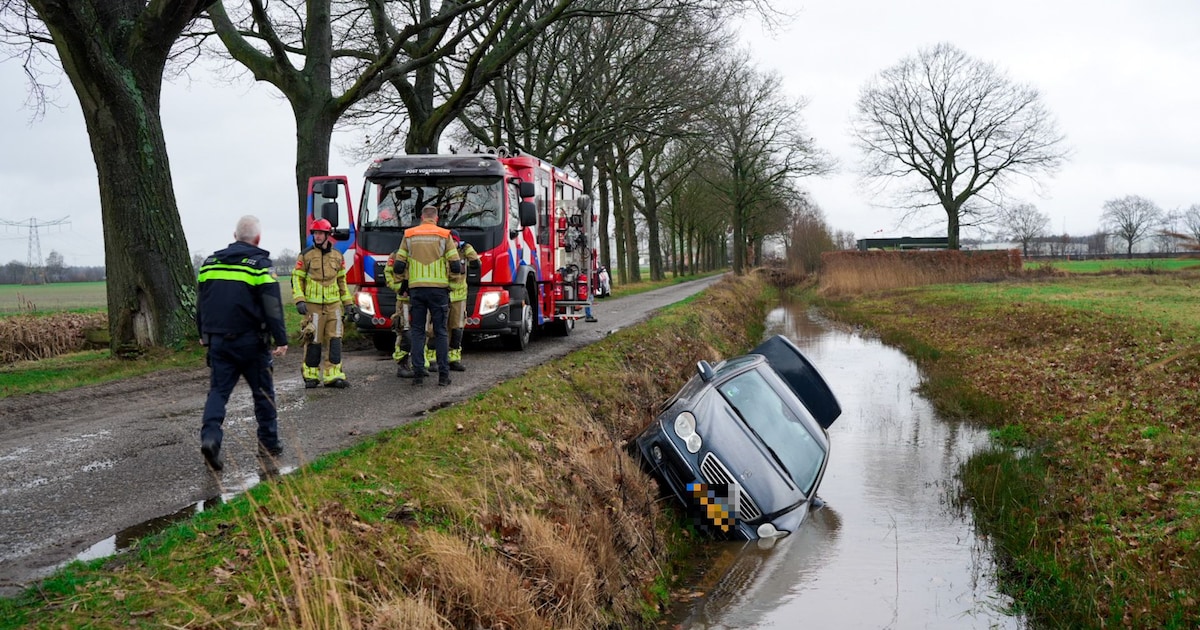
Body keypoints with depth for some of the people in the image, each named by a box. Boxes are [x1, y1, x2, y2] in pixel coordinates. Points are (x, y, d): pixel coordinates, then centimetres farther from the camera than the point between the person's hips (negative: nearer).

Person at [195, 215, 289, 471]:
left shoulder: (210, 263, 9)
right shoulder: (260, 264, -8)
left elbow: (201, 303, 17)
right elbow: (272, 307, -12)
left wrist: (203, 335, 27)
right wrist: (281, 340, -8)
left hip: (218, 341, 4)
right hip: (250, 342, -4)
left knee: (218, 390, 5)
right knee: (263, 391, 10)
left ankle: (210, 436, -16)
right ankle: (269, 442, 17)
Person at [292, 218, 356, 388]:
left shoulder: (337, 256, 11)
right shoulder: (306, 256, 1)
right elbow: (296, 279, 0)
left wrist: (348, 304, 16)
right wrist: (299, 300, -12)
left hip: (333, 305, 3)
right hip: (313, 305, -3)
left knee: (334, 340, -2)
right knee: (313, 341, -1)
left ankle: (333, 376, 0)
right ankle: (311, 376, 10)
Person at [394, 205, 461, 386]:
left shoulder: (409, 235, 6)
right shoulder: (444, 236, 1)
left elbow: (398, 267, 4)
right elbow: (456, 266, -4)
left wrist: (402, 272, 26)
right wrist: (459, 267, 19)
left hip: (416, 289, 1)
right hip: (439, 288, -1)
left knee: (417, 332, 7)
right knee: (440, 332, 4)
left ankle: (418, 373, 2)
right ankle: (443, 374, 2)